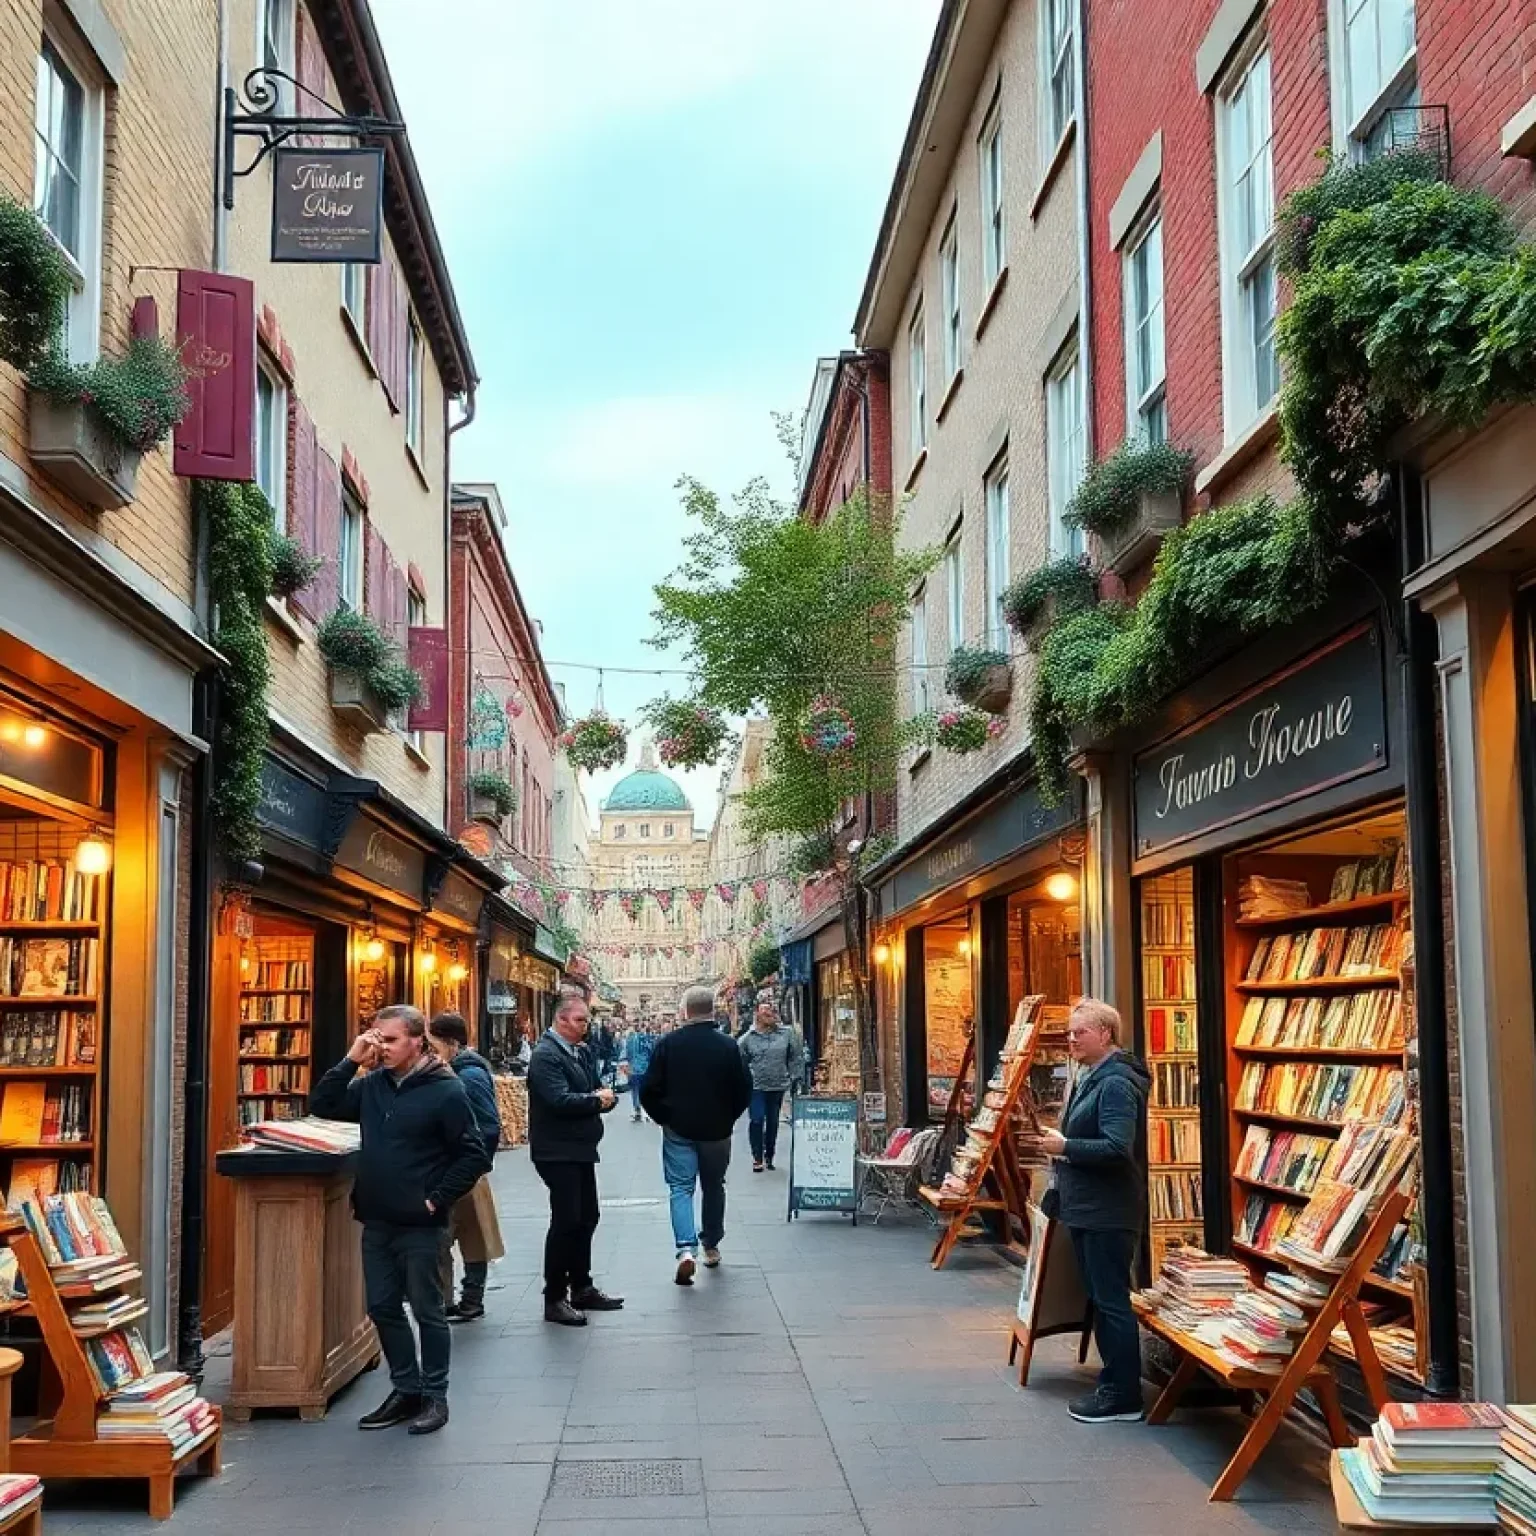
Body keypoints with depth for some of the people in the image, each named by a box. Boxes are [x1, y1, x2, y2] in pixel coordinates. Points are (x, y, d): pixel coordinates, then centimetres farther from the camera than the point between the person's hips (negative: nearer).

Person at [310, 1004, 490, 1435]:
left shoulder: (446, 1090, -11)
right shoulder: (372, 1085, 7)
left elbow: (473, 1156, -11)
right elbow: (321, 1105, 6)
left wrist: (436, 1200, -13)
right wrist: (352, 1060, -4)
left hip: (420, 1226, -6)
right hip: (376, 1223, 6)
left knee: (427, 1311, 4)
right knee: (383, 1309, 12)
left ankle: (434, 1396, 15)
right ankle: (406, 1389, 26)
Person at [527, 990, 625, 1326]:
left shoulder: (583, 1051, 13)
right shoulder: (546, 1055, -15)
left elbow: (596, 1090, 13)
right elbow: (560, 1100, -27)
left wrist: (605, 1096, -10)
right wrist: (597, 1100, -14)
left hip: (581, 1149, 9)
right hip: (557, 1152, -9)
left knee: (587, 1218, 15)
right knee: (566, 1222, -7)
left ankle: (581, 1288, 27)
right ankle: (554, 1299, 1)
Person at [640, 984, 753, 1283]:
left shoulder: (668, 1044, -9)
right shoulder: (727, 1046, -8)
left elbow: (650, 1090, -6)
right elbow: (744, 1090, -3)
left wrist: (663, 1118, 9)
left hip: (678, 1130, -1)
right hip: (717, 1131, 1)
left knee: (681, 1187, 1)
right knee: (714, 1187, 18)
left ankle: (686, 1248, -18)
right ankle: (711, 1246, 29)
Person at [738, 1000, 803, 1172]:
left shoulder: (786, 1034, 1)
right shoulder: (748, 1038, -2)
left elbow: (797, 1056, 6)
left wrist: (795, 1077, 3)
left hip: (778, 1087, 2)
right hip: (756, 1086, -2)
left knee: (773, 1122, 11)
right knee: (757, 1120, -10)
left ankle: (769, 1156, 24)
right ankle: (757, 1157, 0)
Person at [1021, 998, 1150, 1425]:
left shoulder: (1116, 1083, -18)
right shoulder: (1089, 1078, 14)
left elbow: (1117, 1148, -27)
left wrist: (1064, 1146, -22)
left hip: (1108, 1214, -10)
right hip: (1086, 1209, 10)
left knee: (1112, 1302, -3)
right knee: (1099, 1299, 16)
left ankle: (1124, 1396, 4)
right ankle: (1112, 1383, 25)